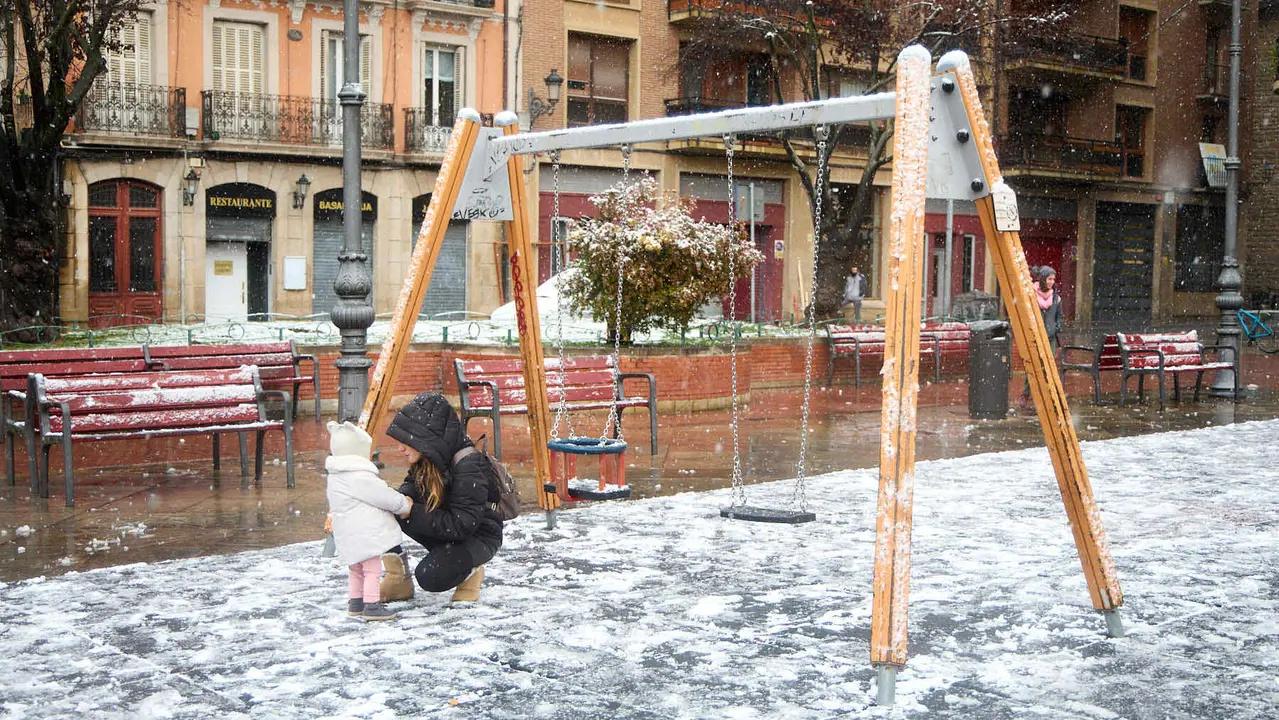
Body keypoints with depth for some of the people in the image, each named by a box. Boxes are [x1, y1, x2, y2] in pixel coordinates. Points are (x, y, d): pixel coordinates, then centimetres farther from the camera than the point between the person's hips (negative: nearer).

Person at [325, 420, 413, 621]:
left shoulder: (335, 477, 14)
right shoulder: (360, 476, -18)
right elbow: (383, 496, -14)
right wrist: (405, 505, 3)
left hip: (348, 537, 10)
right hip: (366, 534, -10)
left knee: (356, 570, 22)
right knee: (372, 569, -5)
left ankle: (355, 602, 28)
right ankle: (372, 605, -6)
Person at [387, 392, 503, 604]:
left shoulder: (468, 466, -29)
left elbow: (463, 526, -31)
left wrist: (413, 512, -31)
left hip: (479, 535, -8)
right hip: (446, 529, 8)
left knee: (430, 577, -31)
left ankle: (469, 570, 1)